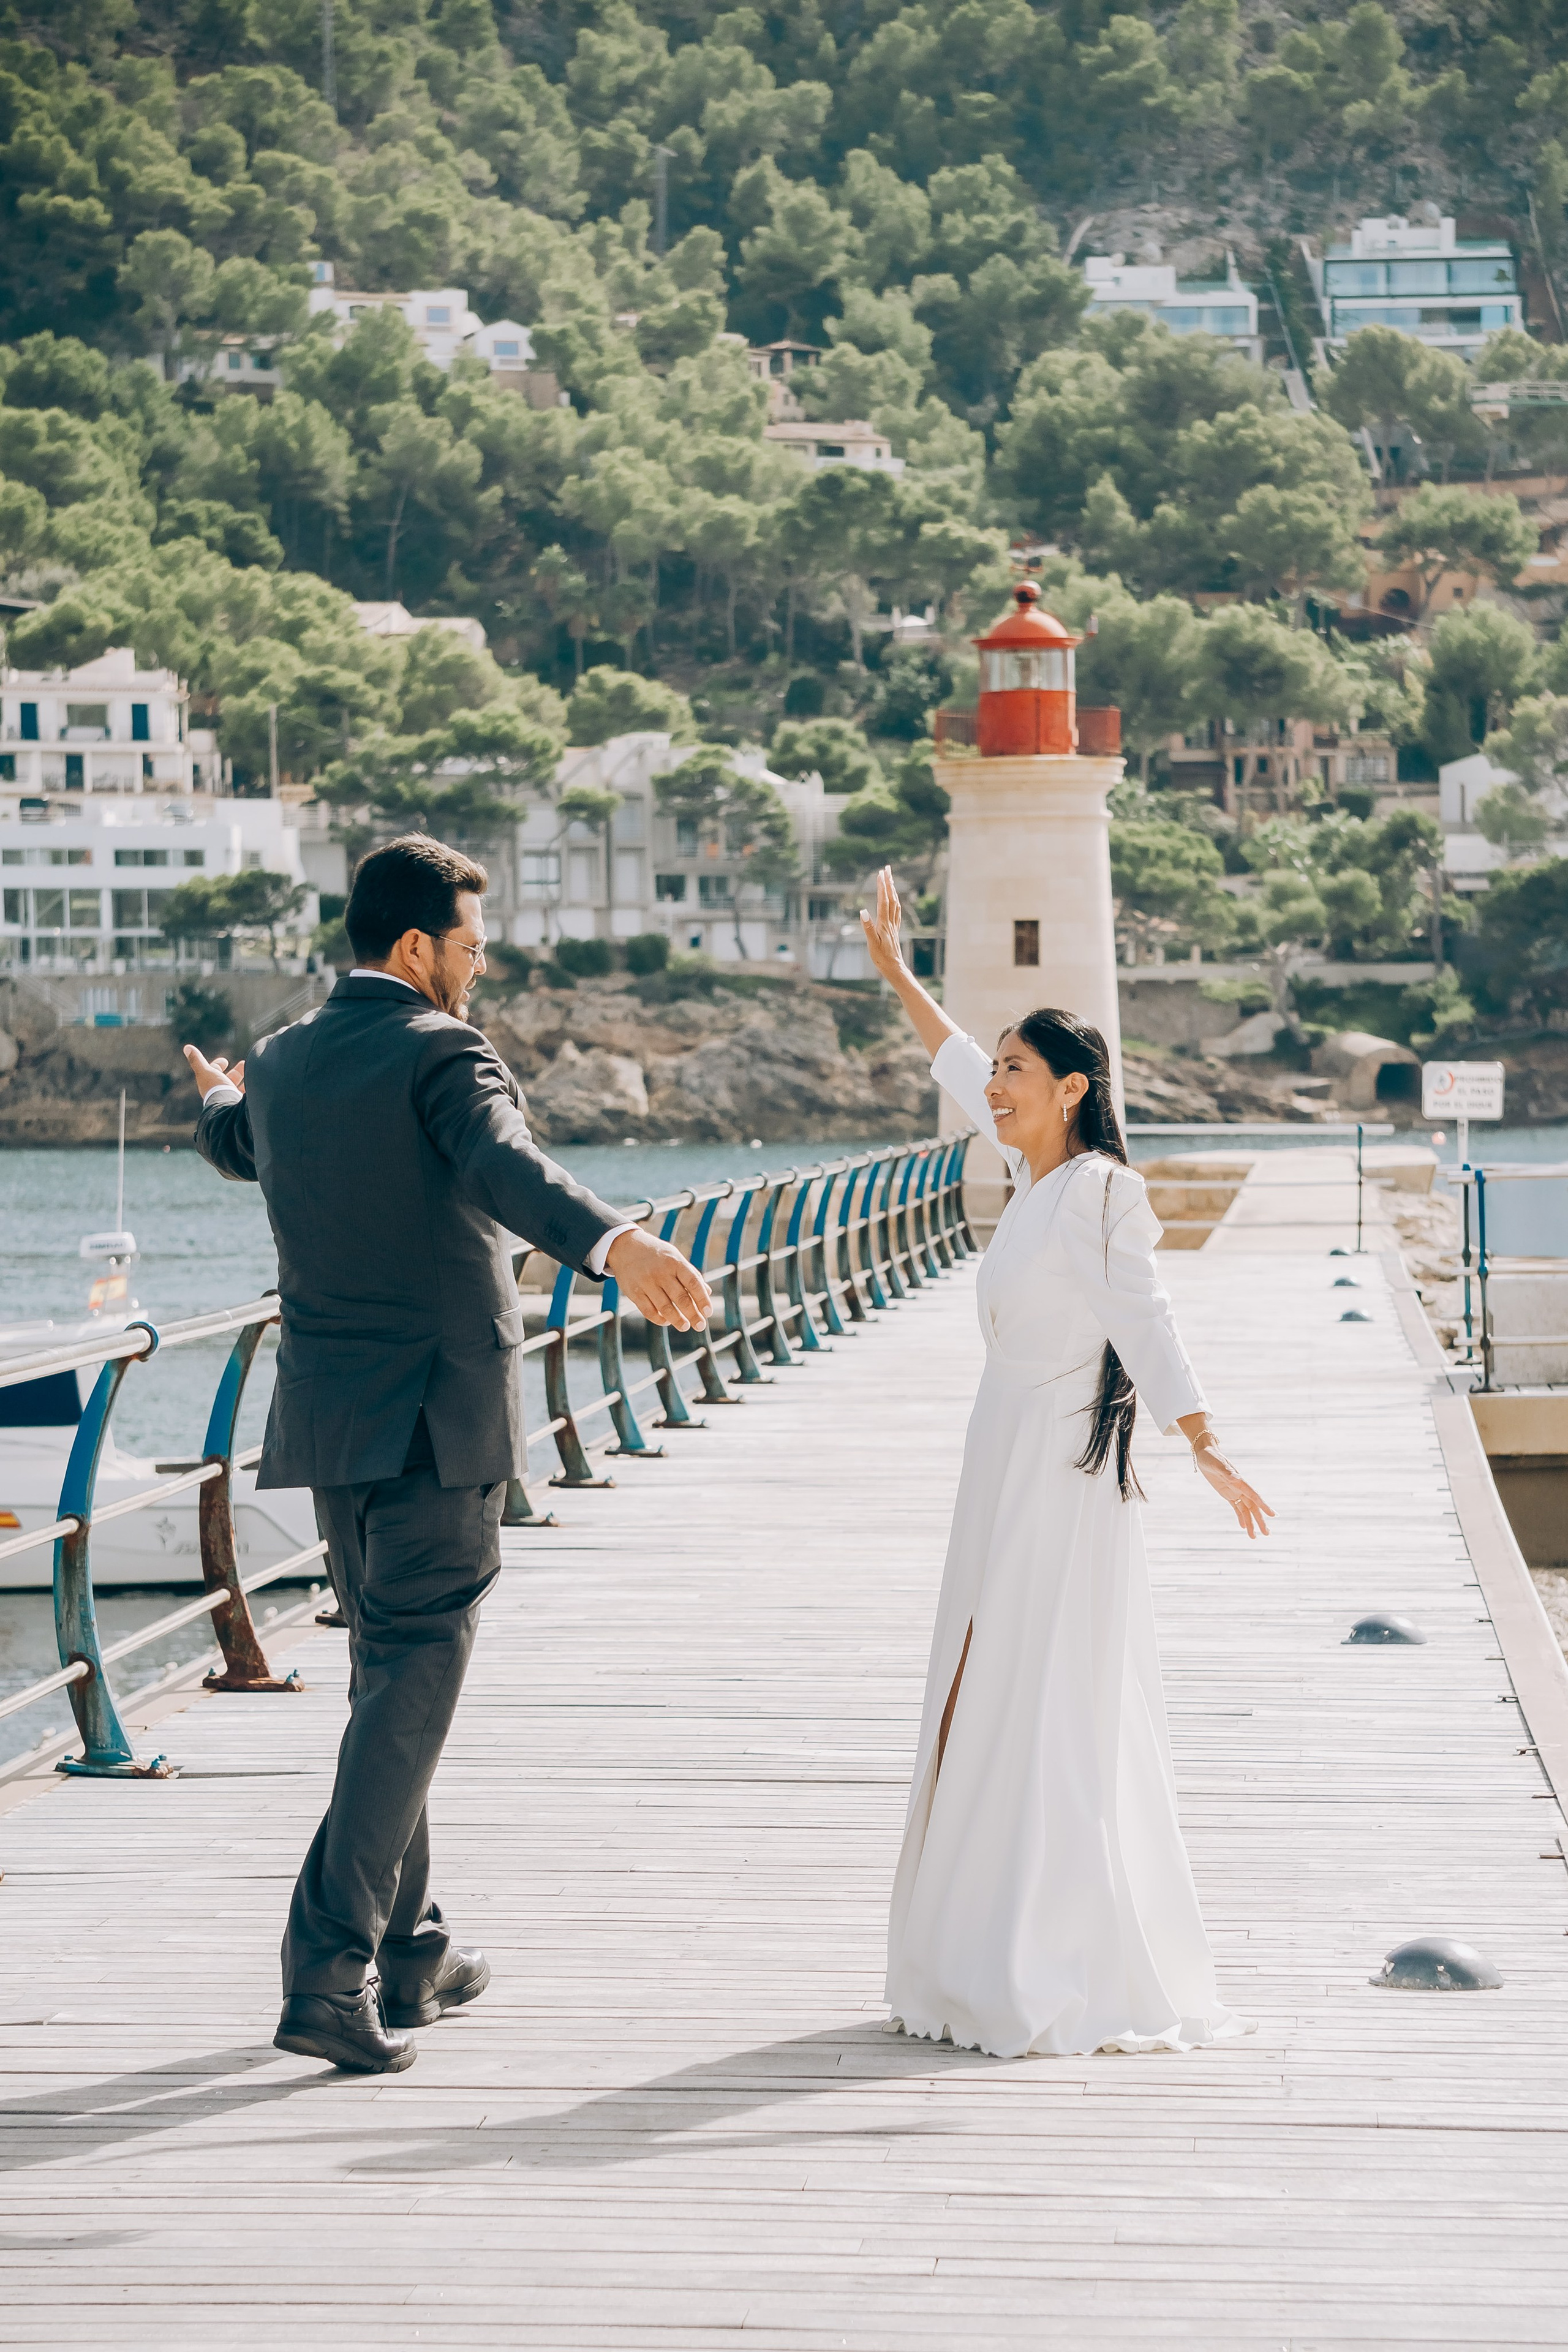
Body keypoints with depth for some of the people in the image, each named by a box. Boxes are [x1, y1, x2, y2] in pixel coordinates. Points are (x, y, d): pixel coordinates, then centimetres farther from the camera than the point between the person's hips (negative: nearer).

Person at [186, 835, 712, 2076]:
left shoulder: (285, 1062, 10)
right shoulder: (442, 1054, -13)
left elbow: (231, 1142, 35)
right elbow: (505, 1167, -35)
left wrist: (217, 1096, 61)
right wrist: (617, 1244, -53)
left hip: (329, 1420, 8)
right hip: (437, 1420, -8)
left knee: (390, 1675, 19)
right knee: (411, 1690, -6)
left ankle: (405, 1951, 28)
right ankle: (329, 1975, -14)